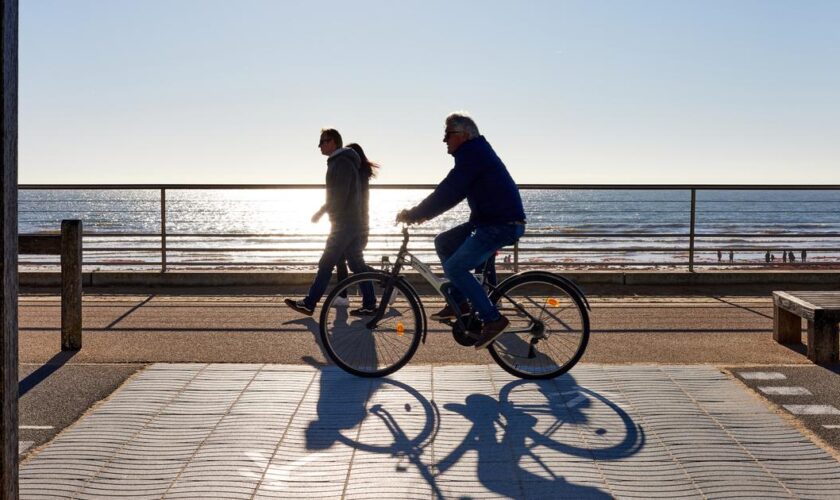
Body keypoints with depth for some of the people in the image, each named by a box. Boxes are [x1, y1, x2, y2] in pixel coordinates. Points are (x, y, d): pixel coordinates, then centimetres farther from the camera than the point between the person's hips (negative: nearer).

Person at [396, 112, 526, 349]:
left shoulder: (472, 154, -15)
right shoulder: (475, 152, 18)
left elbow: (447, 193, -20)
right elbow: (451, 193, 21)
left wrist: (412, 214, -14)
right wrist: (420, 213, 14)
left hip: (502, 225, -11)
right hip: (489, 220, 11)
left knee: (455, 267, -15)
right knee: (443, 242, 13)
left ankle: (493, 319, -11)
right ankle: (458, 301, 16)